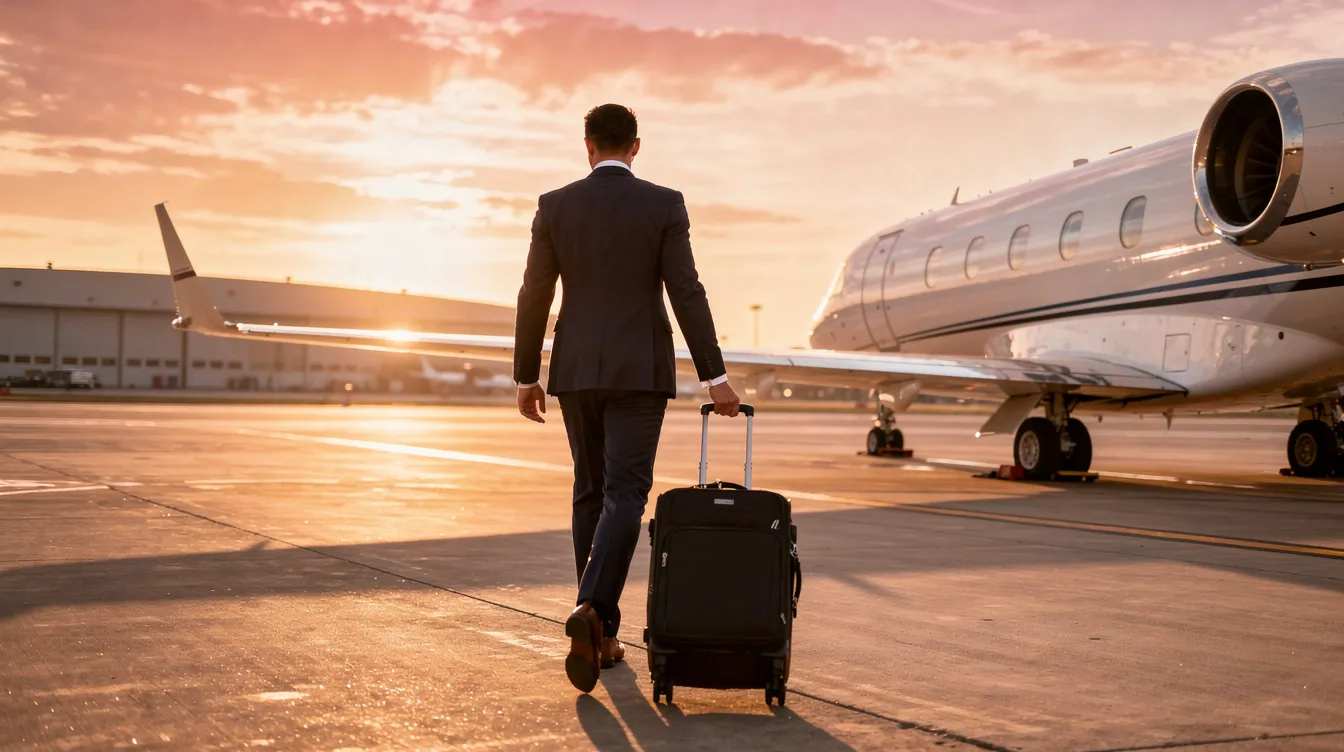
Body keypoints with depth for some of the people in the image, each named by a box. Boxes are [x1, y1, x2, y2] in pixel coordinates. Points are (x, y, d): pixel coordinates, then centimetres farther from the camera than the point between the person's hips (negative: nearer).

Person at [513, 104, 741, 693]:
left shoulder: (554, 206, 1)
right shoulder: (664, 205, -4)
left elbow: (534, 298, 1)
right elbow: (687, 294, -9)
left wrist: (525, 377, 9)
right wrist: (715, 376, -6)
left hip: (576, 370, 3)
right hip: (640, 371, -2)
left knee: (591, 493, 13)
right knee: (625, 496, -3)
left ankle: (600, 633, 17)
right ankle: (592, 607, -26)